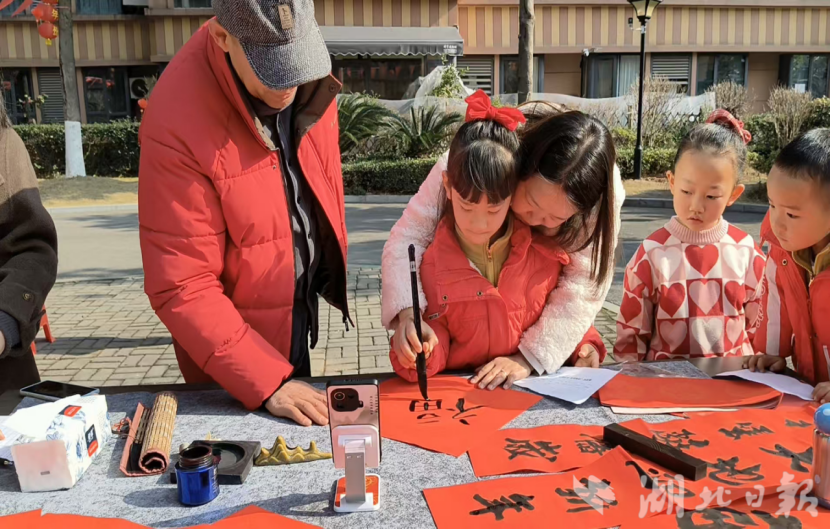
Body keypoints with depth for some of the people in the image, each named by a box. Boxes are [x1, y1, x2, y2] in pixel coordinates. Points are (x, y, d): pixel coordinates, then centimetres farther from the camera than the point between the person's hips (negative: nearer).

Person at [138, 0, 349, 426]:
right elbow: (182, 290, -26)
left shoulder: (306, 71, -12)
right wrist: (268, 382, -29)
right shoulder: (177, 123, -30)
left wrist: (333, 271, 12)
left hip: (306, 297, 6)